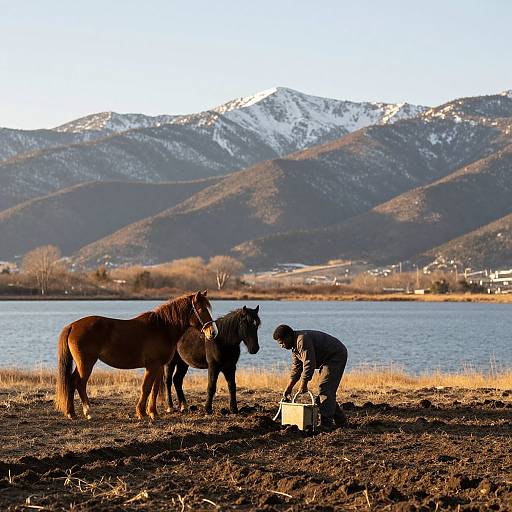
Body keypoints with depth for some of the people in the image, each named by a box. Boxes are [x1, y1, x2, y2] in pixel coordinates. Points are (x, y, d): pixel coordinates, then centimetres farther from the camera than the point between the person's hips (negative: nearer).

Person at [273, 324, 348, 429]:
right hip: (328, 360, 11)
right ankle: (340, 420, 22)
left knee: (325, 388, -16)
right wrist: (289, 388, 10)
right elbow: (296, 369, 14)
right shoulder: (295, 346, 10)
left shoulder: (302, 340, -24)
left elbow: (309, 365, -28)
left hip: (337, 356, -11)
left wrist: (303, 385, -19)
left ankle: (326, 423, -18)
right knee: (327, 390, 13)